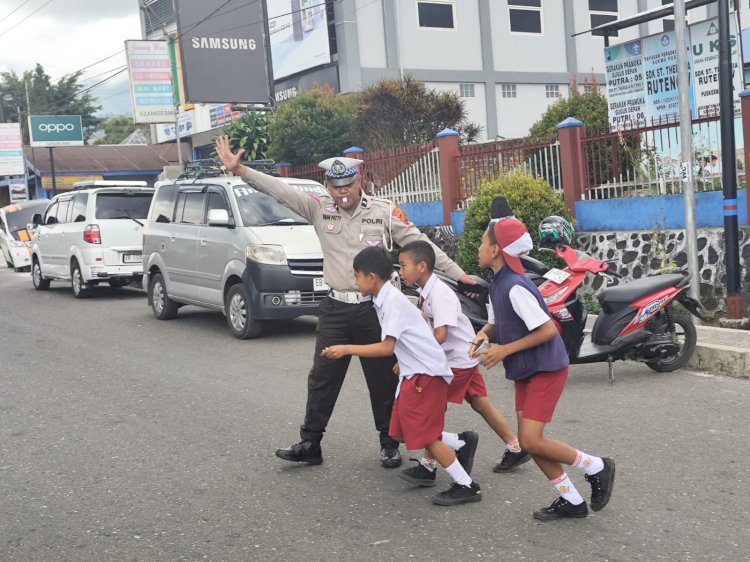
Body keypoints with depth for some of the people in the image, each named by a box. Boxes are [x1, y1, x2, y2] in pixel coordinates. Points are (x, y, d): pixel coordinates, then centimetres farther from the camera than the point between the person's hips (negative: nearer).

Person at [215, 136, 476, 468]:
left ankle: (389, 444, 22)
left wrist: (458, 274, -3)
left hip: (374, 308, -2)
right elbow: (278, 189, -4)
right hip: (335, 308, 2)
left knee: (383, 379, 7)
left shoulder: (384, 211, -2)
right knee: (322, 378, 7)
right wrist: (238, 169, -14)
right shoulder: (319, 208, 2)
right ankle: (310, 443, 17)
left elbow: (420, 243, -1)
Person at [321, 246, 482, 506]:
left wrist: (346, 350, -19)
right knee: (402, 432, 10)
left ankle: (466, 486, 1)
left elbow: (387, 347, -21)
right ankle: (461, 444, 20)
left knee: (425, 436, -7)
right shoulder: (386, 299, 12)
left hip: (427, 373, -10)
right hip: (413, 373, 10)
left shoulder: (392, 301, -16)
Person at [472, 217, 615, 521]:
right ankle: (571, 500, 21)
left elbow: (547, 330, -24)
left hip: (546, 369, -9)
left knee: (531, 441, -13)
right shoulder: (499, 283, 5)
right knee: (530, 441, 8)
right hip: (525, 371, 9)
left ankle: (597, 467, 8)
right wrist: (485, 333, -5)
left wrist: (505, 350, -21)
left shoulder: (515, 287, -23)